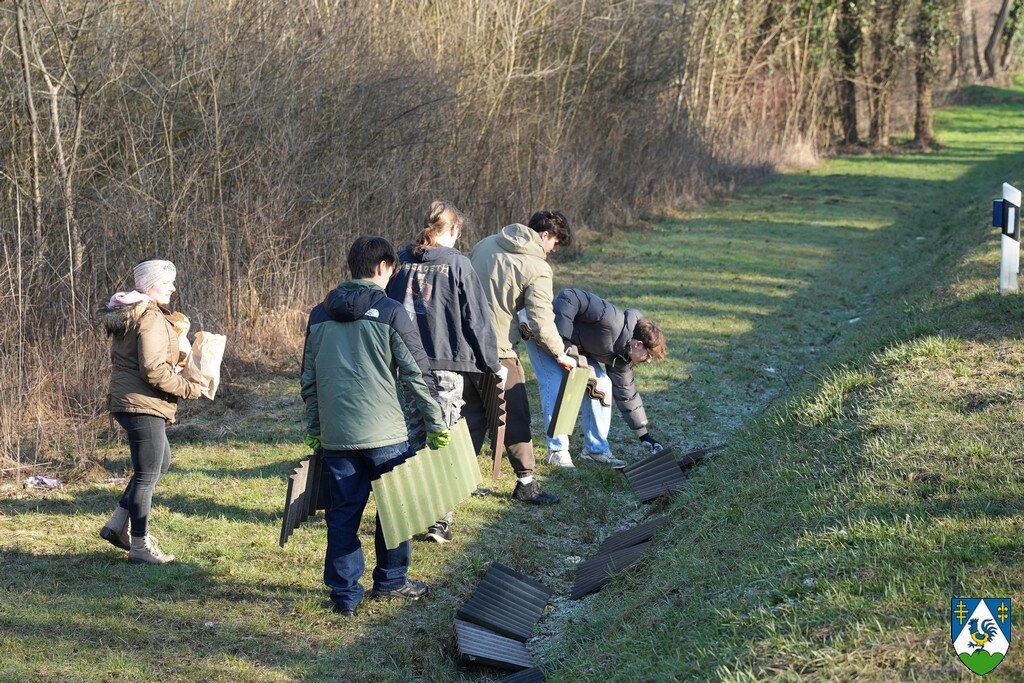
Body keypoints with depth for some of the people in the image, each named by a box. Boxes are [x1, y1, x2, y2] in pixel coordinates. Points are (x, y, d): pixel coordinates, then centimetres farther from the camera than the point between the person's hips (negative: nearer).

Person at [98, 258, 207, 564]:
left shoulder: (128, 314, 15)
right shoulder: (151, 318, -17)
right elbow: (153, 370, -22)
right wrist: (189, 389, -13)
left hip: (125, 401, 10)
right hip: (143, 404, -10)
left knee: (161, 461, 22)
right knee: (147, 474, -2)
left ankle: (117, 525, 21)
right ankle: (140, 545, 6)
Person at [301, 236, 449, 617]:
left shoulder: (319, 316, 9)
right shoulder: (390, 313, -7)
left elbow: (309, 380, 15)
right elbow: (417, 374, -7)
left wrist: (313, 432, 23)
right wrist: (436, 424, 2)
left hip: (335, 436, 4)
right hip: (384, 432, -4)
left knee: (342, 514, 9)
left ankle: (344, 593, 10)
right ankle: (391, 581, 21)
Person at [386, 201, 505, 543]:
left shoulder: (400, 263, 5)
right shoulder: (457, 265, -7)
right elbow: (477, 318, -4)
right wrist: (493, 364, 6)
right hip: (449, 364, -4)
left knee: (413, 438, 13)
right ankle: (438, 522, 3)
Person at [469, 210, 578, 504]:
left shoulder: (485, 244, 8)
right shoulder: (537, 269, -13)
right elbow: (541, 322, -16)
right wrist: (561, 355, -2)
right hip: (498, 349, -7)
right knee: (515, 416, 5)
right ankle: (525, 483, 10)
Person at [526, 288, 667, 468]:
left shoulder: (620, 357, -6)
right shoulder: (612, 321, -34)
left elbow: (626, 393, 5)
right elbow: (569, 298, -37)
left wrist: (644, 435, 5)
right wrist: (563, 340, -38)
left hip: (575, 343, 8)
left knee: (601, 384, -1)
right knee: (556, 385, -18)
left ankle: (596, 448, 9)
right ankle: (557, 451, -6)